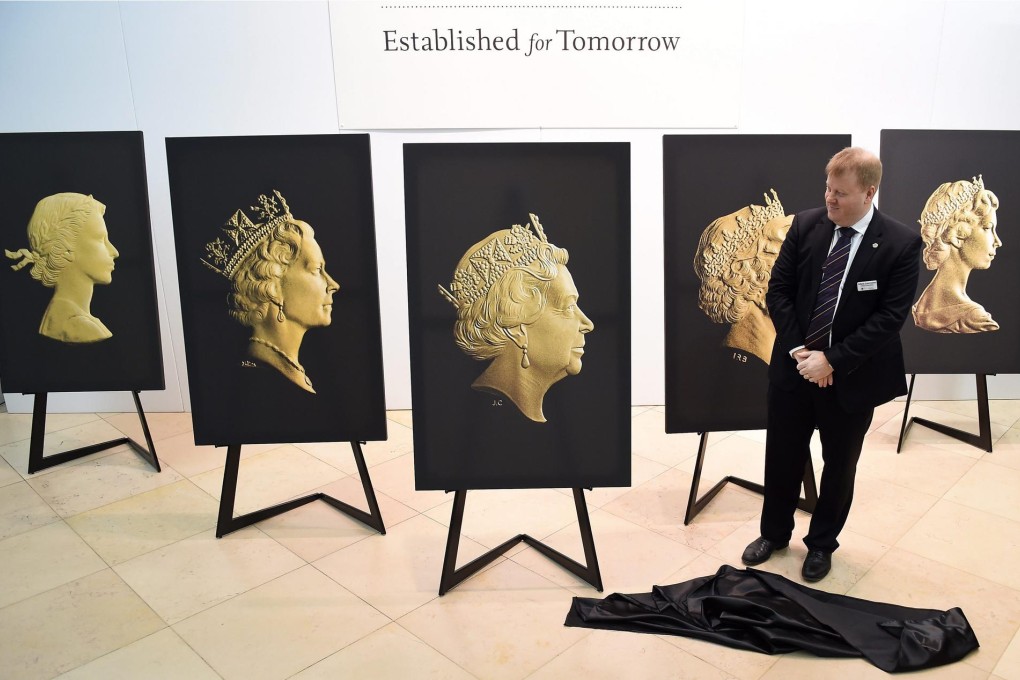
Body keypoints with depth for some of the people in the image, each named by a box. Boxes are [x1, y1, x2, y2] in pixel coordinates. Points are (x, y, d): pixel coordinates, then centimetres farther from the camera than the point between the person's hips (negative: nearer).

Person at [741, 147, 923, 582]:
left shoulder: (901, 244, -12)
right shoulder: (805, 225, -5)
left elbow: (890, 317, -14)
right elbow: (777, 291, -2)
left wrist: (831, 360, -18)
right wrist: (798, 350, -12)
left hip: (850, 377, -2)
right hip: (793, 367, 2)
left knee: (839, 465, 15)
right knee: (782, 457, 15)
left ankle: (821, 543, 37)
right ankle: (774, 533, 38)